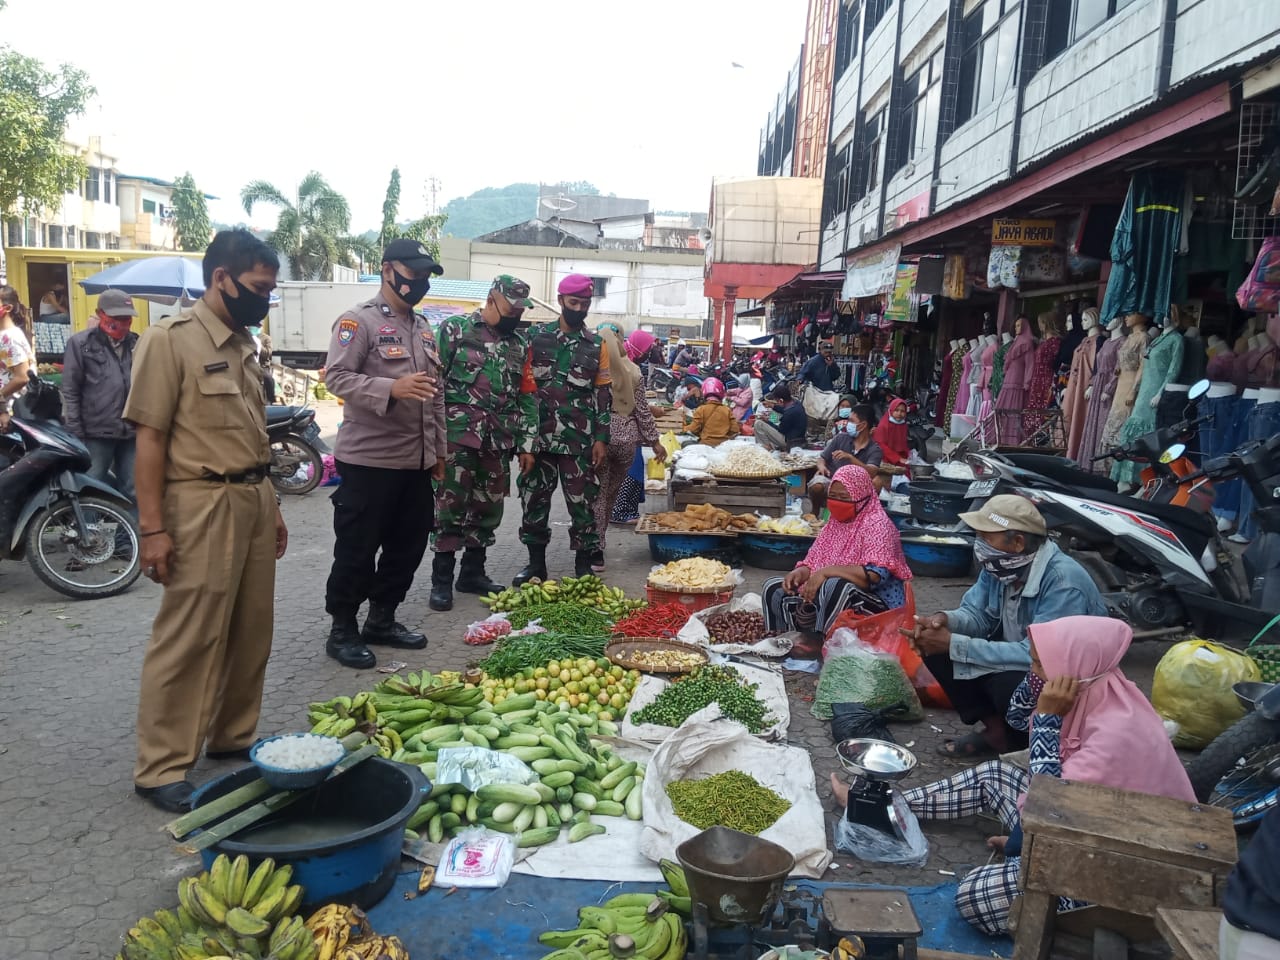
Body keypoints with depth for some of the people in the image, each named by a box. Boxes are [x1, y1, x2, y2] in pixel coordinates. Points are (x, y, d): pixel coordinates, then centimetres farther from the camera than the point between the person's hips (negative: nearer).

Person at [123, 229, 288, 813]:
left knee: (250, 632, 13)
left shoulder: (244, 344, 14)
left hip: (255, 501, 8)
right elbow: (149, 437, -11)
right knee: (188, 639, -2)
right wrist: (152, 526, -15)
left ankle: (232, 736, 29)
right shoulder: (170, 339, -8)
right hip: (203, 505, -7)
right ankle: (161, 768, 10)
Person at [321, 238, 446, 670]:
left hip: (416, 461, 8)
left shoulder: (423, 327, 17)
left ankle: (381, 619, 28)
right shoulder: (359, 321, -7)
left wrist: (438, 448, 19)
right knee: (357, 550, 1)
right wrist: (391, 387, -31)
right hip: (368, 460, -8)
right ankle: (342, 630, 15)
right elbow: (336, 377, -17)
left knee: (408, 546, 13)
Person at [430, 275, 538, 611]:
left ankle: (473, 573, 24)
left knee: (489, 509, 10)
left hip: (499, 442, 5)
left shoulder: (520, 343, 13)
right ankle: (441, 580, 8)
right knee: (451, 508, -1)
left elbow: (526, 395, 15)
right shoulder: (455, 330, -1)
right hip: (458, 436, -5)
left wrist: (526, 440, 8)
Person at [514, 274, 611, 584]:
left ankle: (583, 567, 12)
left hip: (579, 441, -1)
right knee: (534, 500, 8)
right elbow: (525, 387, 2)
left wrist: (601, 439, -1)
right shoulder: (537, 337, 4)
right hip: (540, 437, 1)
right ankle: (536, 563, 21)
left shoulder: (597, 346, 5)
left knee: (582, 503, 2)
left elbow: (604, 395, 6)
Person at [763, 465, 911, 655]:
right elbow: (813, 562, 12)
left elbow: (875, 575, -28)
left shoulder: (877, 525, -13)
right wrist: (799, 573, -12)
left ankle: (820, 646, -28)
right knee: (774, 588, 4)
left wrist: (827, 572, -29)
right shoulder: (835, 523, 11)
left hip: (877, 604, -8)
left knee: (834, 586, -39)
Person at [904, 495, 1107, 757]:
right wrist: (944, 619, -24)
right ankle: (996, 728, 1)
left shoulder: (1064, 582, -31)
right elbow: (977, 614, 1)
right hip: (1021, 661, 8)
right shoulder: (1000, 565, -7)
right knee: (935, 646, -8)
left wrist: (954, 644, -35)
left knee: (1009, 684, -39)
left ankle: (1024, 745, -5)